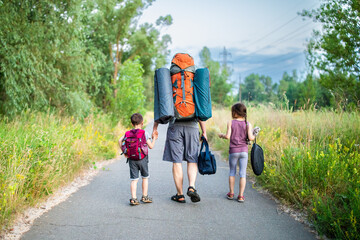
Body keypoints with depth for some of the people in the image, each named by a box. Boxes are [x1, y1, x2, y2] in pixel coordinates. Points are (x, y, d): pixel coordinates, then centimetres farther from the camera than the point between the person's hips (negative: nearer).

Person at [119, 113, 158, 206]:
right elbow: (151, 146, -5)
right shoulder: (145, 133, -5)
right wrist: (154, 139, 13)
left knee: (134, 179, 4)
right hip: (142, 158, -2)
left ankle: (133, 198, -2)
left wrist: (124, 152, 1)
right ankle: (145, 197, 19)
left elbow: (120, 140, -5)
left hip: (131, 159, 2)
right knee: (145, 178, 14)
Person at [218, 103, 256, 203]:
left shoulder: (230, 122, -4)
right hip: (244, 151, 0)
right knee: (243, 173, 4)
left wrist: (221, 135, 7)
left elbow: (228, 136, -12)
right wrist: (254, 136, 11)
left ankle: (231, 193, 21)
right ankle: (241, 196, 4)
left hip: (233, 151, 0)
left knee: (232, 172, 15)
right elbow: (250, 138, -10)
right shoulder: (248, 124, -1)